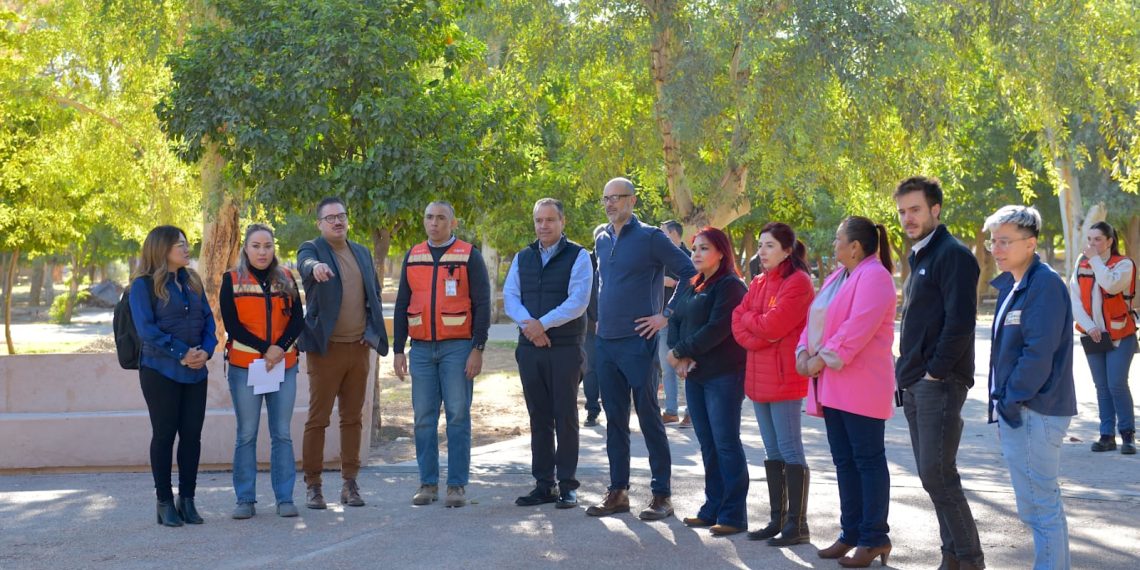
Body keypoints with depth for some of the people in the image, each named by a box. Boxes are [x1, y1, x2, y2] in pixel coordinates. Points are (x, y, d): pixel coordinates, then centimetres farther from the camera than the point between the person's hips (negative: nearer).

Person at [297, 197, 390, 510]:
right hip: (325, 348, -5)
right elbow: (306, 263, -26)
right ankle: (312, 485, 4)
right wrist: (316, 266, -50)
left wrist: (373, 331, 7)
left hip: (359, 348, 5)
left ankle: (350, 483, 15)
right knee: (318, 418, -2)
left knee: (353, 417, 9)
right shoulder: (312, 249, -2)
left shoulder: (362, 253, 16)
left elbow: (375, 293, 21)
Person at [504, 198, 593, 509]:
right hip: (530, 348, 4)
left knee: (565, 417, -2)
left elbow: (578, 302, -11)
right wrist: (529, 325, -13)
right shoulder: (522, 258, 14)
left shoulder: (578, 256, -1)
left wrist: (542, 324, -17)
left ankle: (567, 486, 4)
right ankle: (543, 484, 13)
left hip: (565, 348, -4)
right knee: (538, 418, 7)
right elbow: (509, 297, 5)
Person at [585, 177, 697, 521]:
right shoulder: (602, 240, 13)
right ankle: (618, 492, 17)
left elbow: (689, 272, -9)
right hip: (605, 341, 6)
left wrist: (666, 315, -12)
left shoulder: (649, 237, -7)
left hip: (637, 340, -6)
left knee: (649, 417, -2)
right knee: (614, 418, 10)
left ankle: (662, 495, 5)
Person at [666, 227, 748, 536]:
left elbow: (716, 330, -18)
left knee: (726, 443, -5)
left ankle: (733, 515, -1)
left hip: (723, 376, -8)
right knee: (707, 443, 11)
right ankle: (713, 508, 18)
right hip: (694, 374, 8)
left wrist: (679, 351, -11)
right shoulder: (694, 287, 17)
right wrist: (681, 358, -7)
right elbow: (676, 320, 10)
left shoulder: (731, 285, -9)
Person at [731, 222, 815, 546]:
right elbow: (738, 322, 9)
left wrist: (748, 318, 0)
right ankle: (777, 520, 19)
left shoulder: (797, 283, -9)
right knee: (772, 452, 12)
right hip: (759, 376, 8)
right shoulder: (759, 283, 16)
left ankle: (797, 525, -2)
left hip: (784, 377, -8)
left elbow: (772, 325, -18)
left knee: (789, 450, -6)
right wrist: (757, 336, -10)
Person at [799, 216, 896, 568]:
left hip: (861, 386, -10)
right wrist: (804, 352, 0)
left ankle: (875, 539, 2)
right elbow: (816, 319, 17)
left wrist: (824, 359, -17)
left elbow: (857, 328, -22)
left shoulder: (873, 276, -13)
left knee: (868, 460, -4)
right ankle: (852, 532, 20)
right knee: (844, 460, 13)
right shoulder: (838, 276, 18)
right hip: (832, 385, 10)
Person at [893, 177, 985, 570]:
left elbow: (960, 321, -19)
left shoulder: (952, 255, -11)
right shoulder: (919, 257, 17)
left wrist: (936, 371, -17)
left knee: (938, 475, -10)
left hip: (939, 383, -9)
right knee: (932, 474, 11)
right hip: (915, 385, 9)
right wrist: (907, 370, 13)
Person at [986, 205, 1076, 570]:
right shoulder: (1011, 285, 14)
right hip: (1016, 412, 10)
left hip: (1033, 413, -10)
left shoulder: (1044, 284, -15)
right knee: (1044, 504, 17)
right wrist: (1002, 401, 11)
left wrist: (1013, 400, -15)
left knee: (1039, 507, -5)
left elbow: (1039, 352, -21)